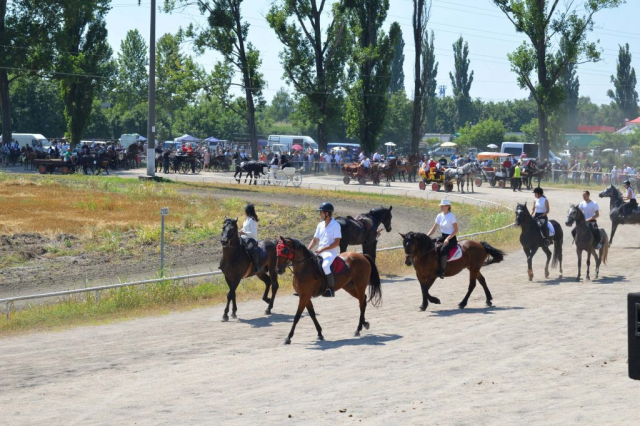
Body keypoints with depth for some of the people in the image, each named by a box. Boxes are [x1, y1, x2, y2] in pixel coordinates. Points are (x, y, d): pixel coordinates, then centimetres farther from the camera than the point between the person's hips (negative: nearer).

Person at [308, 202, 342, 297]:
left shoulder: (335, 225, -10)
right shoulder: (320, 225, 12)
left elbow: (336, 243, -16)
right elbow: (315, 240, 17)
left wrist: (322, 249, -21)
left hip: (331, 252, -8)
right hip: (320, 252, 8)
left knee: (325, 265, -36)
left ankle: (331, 289, -24)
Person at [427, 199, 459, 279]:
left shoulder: (451, 216, -13)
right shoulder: (439, 216, 6)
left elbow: (456, 230, -13)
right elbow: (434, 228, 9)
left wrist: (448, 238, -23)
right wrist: (426, 236, -5)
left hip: (451, 238, -8)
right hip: (443, 237, 8)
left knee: (443, 250, -33)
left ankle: (442, 271, -28)